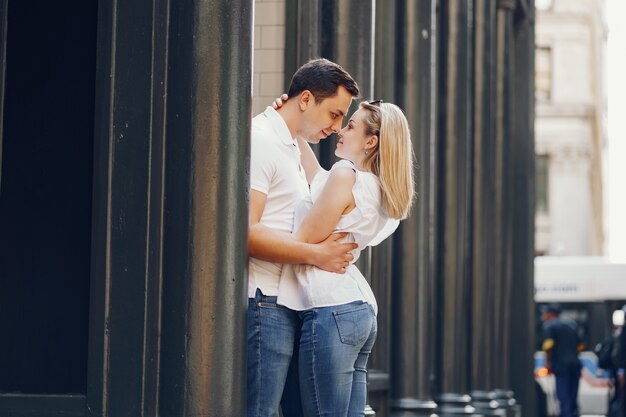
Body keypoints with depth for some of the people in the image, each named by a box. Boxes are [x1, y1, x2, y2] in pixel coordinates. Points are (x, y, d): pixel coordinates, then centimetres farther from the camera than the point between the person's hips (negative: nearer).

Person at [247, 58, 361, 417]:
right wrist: (316, 254, -17)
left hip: (291, 307, 10)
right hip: (265, 305, -10)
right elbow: (245, 232, -21)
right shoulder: (260, 140, -11)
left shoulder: (291, 146, 21)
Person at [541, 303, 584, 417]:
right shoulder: (572, 324, 19)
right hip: (575, 364, 6)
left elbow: (548, 345, -14)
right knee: (573, 398, 11)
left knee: (564, 398, -7)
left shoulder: (549, 326, -2)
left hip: (561, 364, -6)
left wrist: (548, 362, -4)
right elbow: (579, 345, 18)